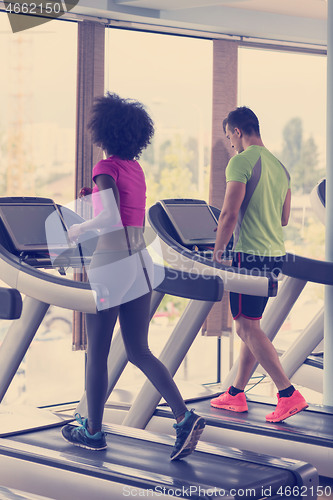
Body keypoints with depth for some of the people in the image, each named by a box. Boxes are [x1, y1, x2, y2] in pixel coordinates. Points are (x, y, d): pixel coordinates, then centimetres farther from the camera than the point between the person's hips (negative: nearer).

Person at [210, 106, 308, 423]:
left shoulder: (241, 162, -12)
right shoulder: (279, 166, 14)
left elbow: (229, 213, -18)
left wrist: (217, 251, -7)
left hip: (249, 254, -9)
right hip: (275, 254, 9)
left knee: (246, 327, -4)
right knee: (249, 326, 14)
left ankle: (289, 394, -9)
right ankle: (236, 394, 20)